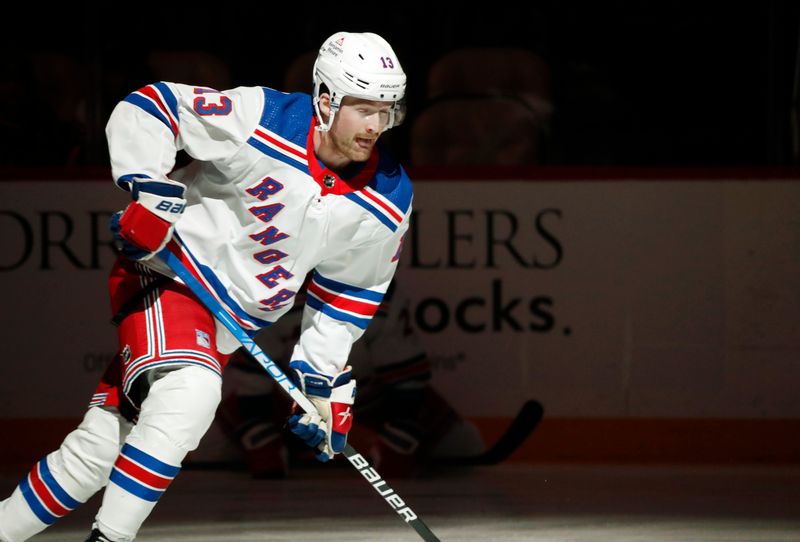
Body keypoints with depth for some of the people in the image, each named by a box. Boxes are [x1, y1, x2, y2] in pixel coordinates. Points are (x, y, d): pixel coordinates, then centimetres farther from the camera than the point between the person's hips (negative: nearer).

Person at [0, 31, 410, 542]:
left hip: (232, 324, 5)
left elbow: (350, 293, 9)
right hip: (168, 274, -5)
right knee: (190, 393, -32)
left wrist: (324, 383, 6)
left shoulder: (388, 202, -5)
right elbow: (146, 108, -14)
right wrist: (152, 192, -25)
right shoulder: (260, 118, -21)